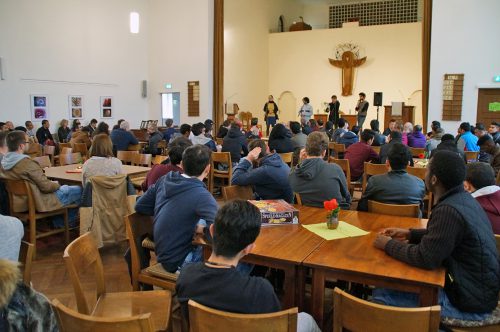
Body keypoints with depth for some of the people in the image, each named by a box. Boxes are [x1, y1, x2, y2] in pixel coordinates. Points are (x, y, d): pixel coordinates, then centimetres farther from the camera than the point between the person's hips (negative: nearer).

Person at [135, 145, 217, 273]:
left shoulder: (164, 180, -4)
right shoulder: (201, 196, -25)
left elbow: (140, 206, 8)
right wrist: (204, 229, -14)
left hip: (161, 251, 8)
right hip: (177, 262, -7)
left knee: (202, 221, 20)